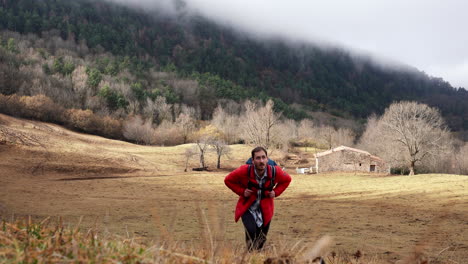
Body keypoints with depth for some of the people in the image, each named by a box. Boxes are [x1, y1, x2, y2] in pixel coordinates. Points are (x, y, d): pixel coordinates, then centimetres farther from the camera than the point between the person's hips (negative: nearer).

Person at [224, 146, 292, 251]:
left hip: (265, 210, 3)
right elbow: (228, 180, -6)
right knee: (251, 231, -25)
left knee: (261, 238, 11)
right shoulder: (245, 171, -22)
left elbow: (287, 180, 7)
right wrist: (241, 191, -15)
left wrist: (276, 192, -6)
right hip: (247, 208, -3)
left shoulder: (274, 172, -16)